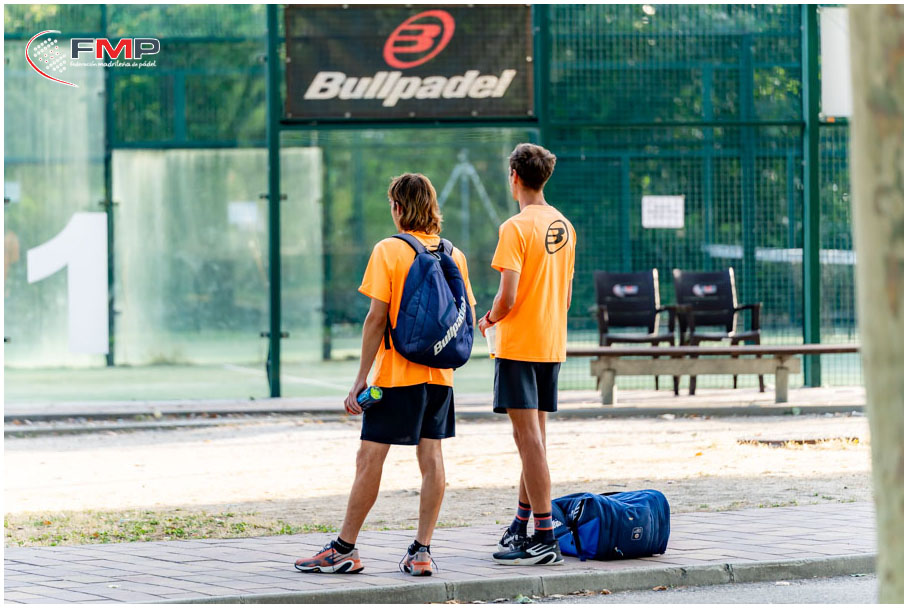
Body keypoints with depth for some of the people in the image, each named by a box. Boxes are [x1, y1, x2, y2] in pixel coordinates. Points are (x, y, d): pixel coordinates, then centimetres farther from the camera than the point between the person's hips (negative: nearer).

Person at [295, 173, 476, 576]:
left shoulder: (389, 250, -9)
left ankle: (344, 549, 4)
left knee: (369, 458, 0)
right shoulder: (453, 253, 6)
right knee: (431, 458, 6)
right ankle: (421, 552, 6)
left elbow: (377, 318, -13)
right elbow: (468, 318, 8)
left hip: (396, 373, -5)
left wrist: (361, 379, -10)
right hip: (440, 375, 5)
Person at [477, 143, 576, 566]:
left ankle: (545, 539, -11)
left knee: (529, 438, -8)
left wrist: (489, 320, 0)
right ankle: (522, 524, 24)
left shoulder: (516, 228, -14)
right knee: (534, 436, 15)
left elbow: (508, 297, -19)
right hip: (552, 343, 8)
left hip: (518, 344, -8)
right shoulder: (564, 226, 10)